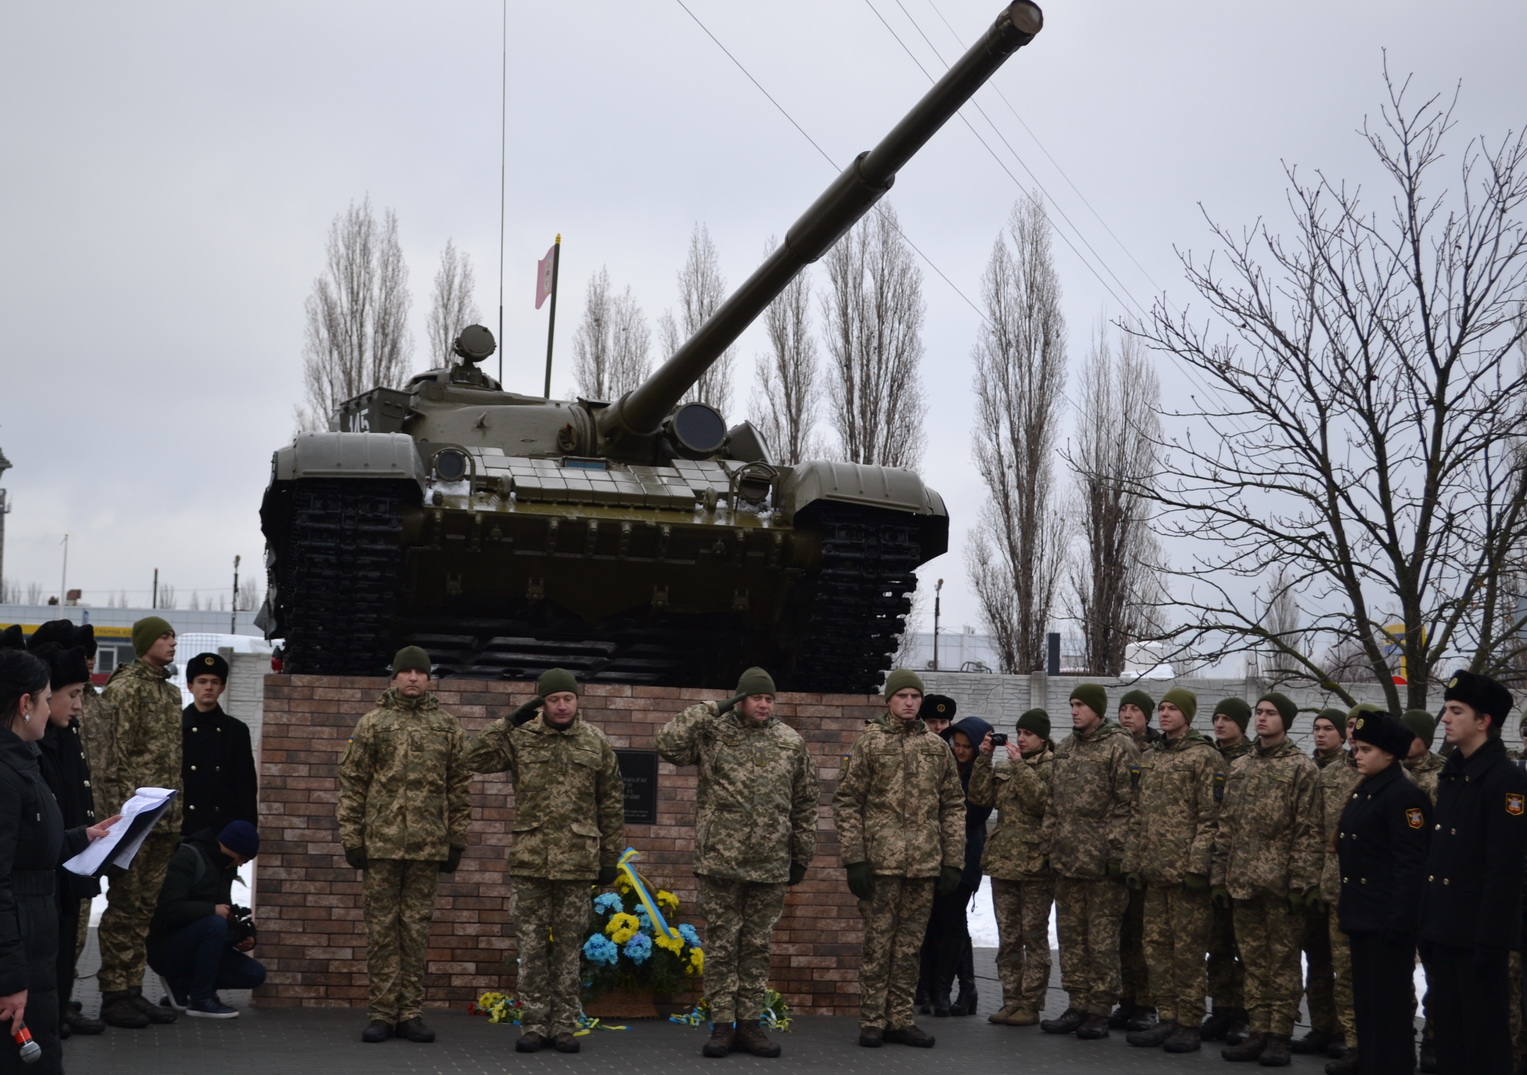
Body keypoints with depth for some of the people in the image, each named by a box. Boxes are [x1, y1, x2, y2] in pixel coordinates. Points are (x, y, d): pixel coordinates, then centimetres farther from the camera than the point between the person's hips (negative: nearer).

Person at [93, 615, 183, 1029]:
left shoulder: (171, 692, 17)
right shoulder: (125, 688, -9)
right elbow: (113, 755, -14)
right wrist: (124, 812, -18)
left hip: (164, 820, 8)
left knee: (144, 908, 11)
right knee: (124, 906, -4)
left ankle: (133, 991, 17)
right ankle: (114, 996, 2)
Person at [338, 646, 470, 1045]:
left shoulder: (448, 728, 9)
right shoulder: (371, 724, 4)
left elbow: (460, 788, 10)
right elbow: (351, 785, 3)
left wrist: (457, 841, 6)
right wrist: (351, 839, -3)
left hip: (428, 846, 1)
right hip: (381, 844, -1)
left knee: (416, 930, 6)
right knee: (382, 929, 2)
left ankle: (411, 1013, 12)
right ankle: (380, 1014, 8)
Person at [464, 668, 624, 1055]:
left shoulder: (596, 744, 4)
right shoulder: (521, 738, 2)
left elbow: (612, 805, 7)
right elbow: (476, 758, -7)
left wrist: (610, 858, 5)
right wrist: (508, 722, -12)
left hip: (577, 861, 0)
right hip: (530, 859, 0)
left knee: (569, 945, 6)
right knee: (532, 944, 3)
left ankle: (564, 1025, 13)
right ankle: (534, 1024, 11)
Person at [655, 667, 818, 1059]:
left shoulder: (791, 742, 7)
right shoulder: (713, 733, -1)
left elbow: (805, 803, 13)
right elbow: (668, 742, -18)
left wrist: (802, 855, 11)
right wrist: (713, 709, -15)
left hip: (770, 866, 2)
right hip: (719, 862, -2)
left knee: (757, 946, 9)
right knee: (721, 945, 3)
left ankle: (749, 1024, 16)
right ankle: (721, 1024, 10)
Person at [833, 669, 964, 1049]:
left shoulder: (937, 748, 12)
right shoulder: (869, 743, 2)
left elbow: (953, 807, 13)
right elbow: (846, 803, -1)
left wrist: (953, 862, 6)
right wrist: (854, 859, -8)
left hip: (924, 864, 3)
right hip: (880, 861, -3)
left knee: (909, 946, 8)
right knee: (878, 943, 0)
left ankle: (900, 1019, 15)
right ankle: (871, 1022, 7)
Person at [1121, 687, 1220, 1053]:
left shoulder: (1205, 757, -5)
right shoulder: (1149, 759, 17)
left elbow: (1210, 817, -10)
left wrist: (1197, 865, -17)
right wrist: (1132, 863, 13)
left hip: (1185, 870, -7)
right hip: (1153, 871, 7)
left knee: (1187, 948, -3)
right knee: (1156, 945, 9)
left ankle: (1188, 1025, 3)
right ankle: (1167, 1019, 17)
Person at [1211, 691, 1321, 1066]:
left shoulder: (1301, 767, -3)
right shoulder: (1240, 767, 14)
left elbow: (1307, 830, -8)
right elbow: (1226, 826, 15)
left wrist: (1301, 881, -14)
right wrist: (1221, 876, 9)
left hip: (1279, 881, -5)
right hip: (1243, 880, 6)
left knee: (1282, 958, 1)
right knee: (1253, 959, 9)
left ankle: (1279, 1036, 6)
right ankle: (1259, 1031, 16)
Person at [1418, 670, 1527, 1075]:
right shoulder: (1451, 775, 13)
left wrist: (1490, 940, -20)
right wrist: (1426, 925, 13)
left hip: (1477, 930, -8)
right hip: (1443, 926, 8)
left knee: (1484, 1033, 1)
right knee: (1447, 1029, 14)